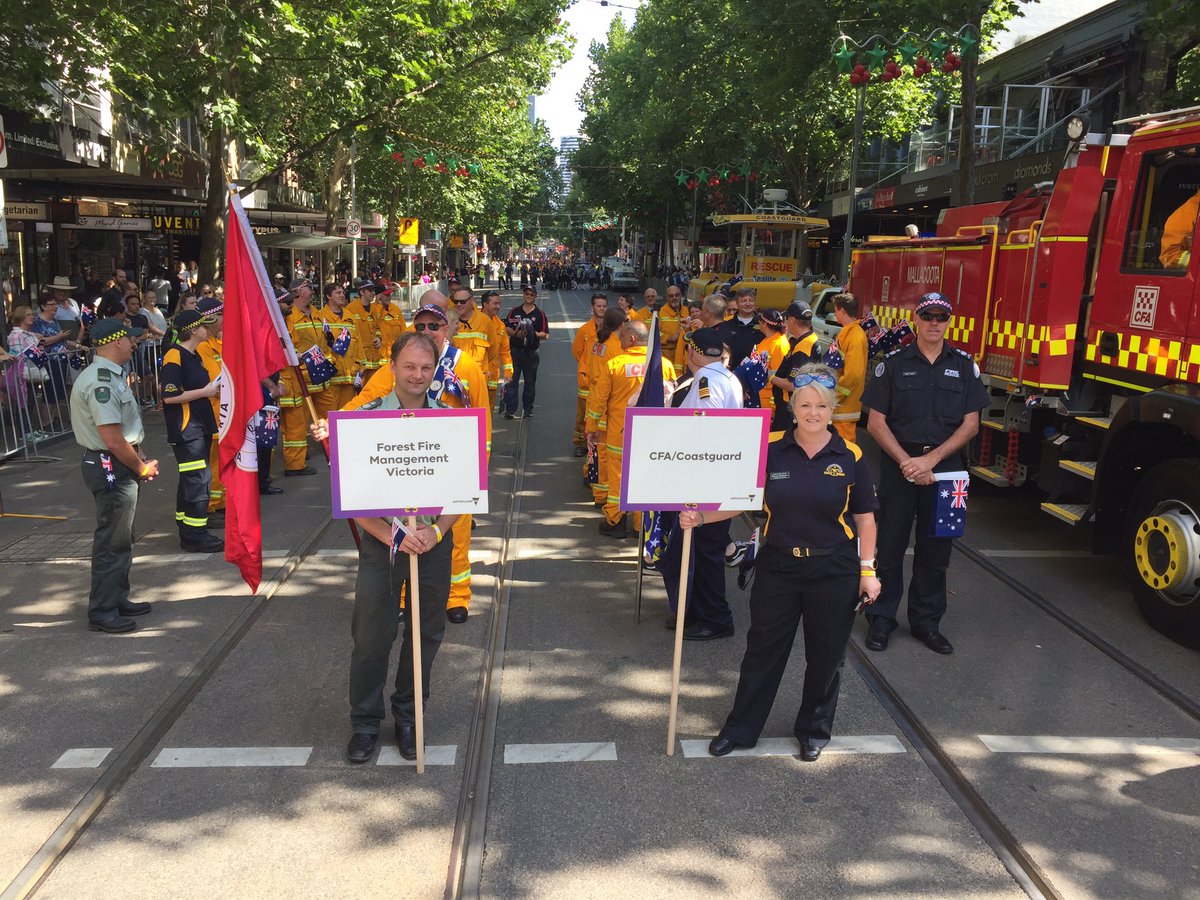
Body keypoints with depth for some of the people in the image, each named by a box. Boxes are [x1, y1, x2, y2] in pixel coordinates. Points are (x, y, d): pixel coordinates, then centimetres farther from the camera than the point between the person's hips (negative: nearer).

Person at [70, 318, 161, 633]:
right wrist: (142, 467, -11)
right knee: (112, 542, -2)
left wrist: (141, 459, 7)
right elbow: (112, 438, -23)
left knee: (121, 539, 19)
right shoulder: (100, 382, -21)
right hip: (111, 468, -11)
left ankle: (117, 599, 32)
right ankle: (102, 612, 8)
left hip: (122, 467, 11)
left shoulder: (110, 376, 12)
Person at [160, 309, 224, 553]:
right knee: (198, 480, -10)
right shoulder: (174, 356, -15)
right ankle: (195, 536, -4)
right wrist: (205, 391, -17)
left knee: (190, 480, 13)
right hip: (185, 430, -10)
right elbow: (170, 396, -22)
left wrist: (214, 389, 11)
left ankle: (188, 533, 20)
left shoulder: (193, 356, 16)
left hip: (199, 427, 10)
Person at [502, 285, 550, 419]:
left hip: (531, 352, 0)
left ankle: (528, 408, 18)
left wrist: (534, 334, -19)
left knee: (530, 381, 7)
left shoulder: (540, 314, 4)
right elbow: (506, 327, 4)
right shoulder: (514, 311, 8)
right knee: (511, 379, -3)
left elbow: (545, 334, -1)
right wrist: (516, 334, -14)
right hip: (515, 350, 0)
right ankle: (510, 409, -1)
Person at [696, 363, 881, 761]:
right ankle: (740, 728, 26)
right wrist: (701, 517, -14)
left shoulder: (850, 457, -4)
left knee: (825, 657, 12)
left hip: (834, 573, 0)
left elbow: (865, 518, 2)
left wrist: (868, 569, -2)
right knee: (762, 650, 10)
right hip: (777, 567, 0)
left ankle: (814, 731, 34)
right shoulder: (770, 450, -4)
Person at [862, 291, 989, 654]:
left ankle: (926, 621, 21)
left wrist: (930, 460, -11)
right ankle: (881, 618, 16)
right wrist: (907, 462, -13)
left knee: (935, 549, 8)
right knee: (890, 545, 4)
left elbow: (970, 424, 0)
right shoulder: (894, 363, 0)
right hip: (898, 464, -1)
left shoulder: (964, 365, 4)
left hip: (945, 466, 1)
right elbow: (876, 422, -3)